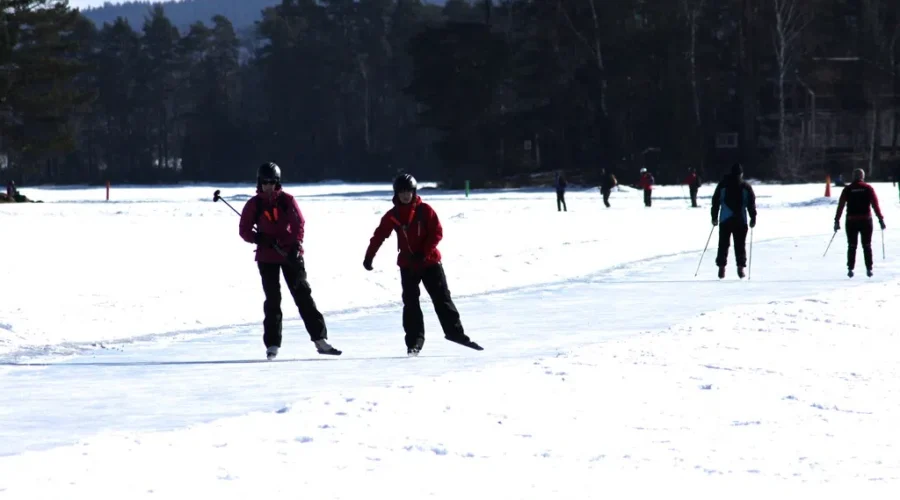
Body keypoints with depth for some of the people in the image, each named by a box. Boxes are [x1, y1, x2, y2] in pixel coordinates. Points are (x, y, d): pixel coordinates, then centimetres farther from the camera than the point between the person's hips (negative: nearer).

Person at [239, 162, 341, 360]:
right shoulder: (254, 205, 1)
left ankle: (320, 339, 1)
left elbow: (299, 223, -4)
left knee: (303, 295, 0)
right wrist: (260, 239, -17)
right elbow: (244, 230, 2)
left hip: (290, 254, 0)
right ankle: (272, 344, 4)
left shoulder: (287, 200, 0)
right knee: (272, 299, 0)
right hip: (267, 257, 0)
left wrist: (296, 245, -18)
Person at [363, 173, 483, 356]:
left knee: (442, 298, 0)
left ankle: (454, 332, 10)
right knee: (410, 302, -1)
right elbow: (379, 235, 2)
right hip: (408, 265, 1)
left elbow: (437, 233, -8)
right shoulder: (393, 216, 0)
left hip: (430, 261, -1)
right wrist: (369, 256, -6)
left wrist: (423, 253, -18)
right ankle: (415, 340, 3)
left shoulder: (425, 210, -6)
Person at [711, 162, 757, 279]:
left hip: (725, 220, 1)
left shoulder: (723, 185, 4)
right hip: (741, 220, -1)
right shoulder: (746, 187, 1)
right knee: (740, 244, 5)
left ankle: (721, 267, 1)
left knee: (723, 244, 7)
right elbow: (752, 203, 0)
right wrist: (753, 219, 6)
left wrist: (714, 217, 11)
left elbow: (715, 201, 5)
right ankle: (741, 267, -3)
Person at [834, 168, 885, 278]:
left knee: (852, 246, 6)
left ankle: (850, 269, -1)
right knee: (867, 246, 6)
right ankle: (869, 269, 1)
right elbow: (875, 204, -5)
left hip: (851, 221, 0)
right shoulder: (868, 188, 0)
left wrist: (837, 220, 0)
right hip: (866, 220, 0)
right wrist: (881, 219, -2)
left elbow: (840, 205, -2)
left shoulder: (847, 189, 2)